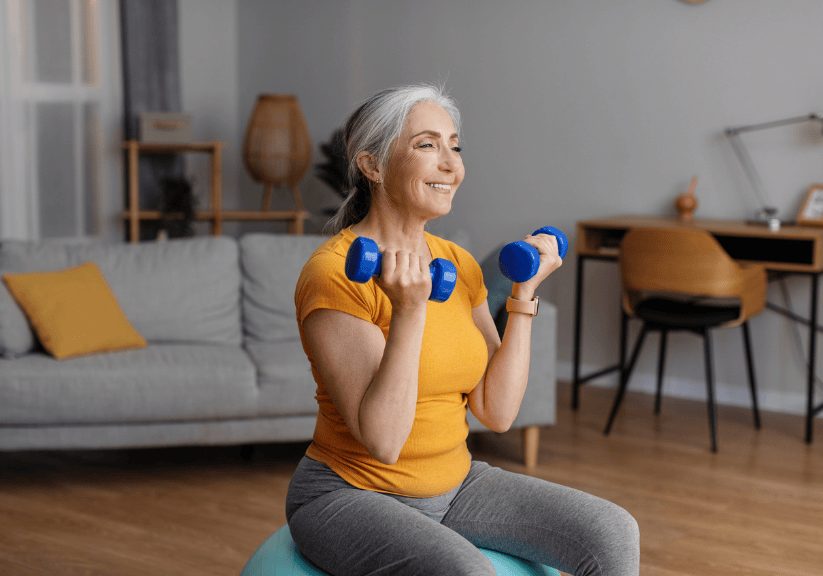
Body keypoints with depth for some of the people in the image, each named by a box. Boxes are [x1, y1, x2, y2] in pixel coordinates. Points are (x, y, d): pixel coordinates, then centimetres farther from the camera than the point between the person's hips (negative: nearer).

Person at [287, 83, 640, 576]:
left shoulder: (460, 265, 3)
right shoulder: (333, 276, -18)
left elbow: (497, 411, -2)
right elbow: (381, 440, -25)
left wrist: (524, 294, -5)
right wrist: (409, 310, -32)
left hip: (454, 482, 7)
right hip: (351, 497, -6)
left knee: (614, 534, -8)